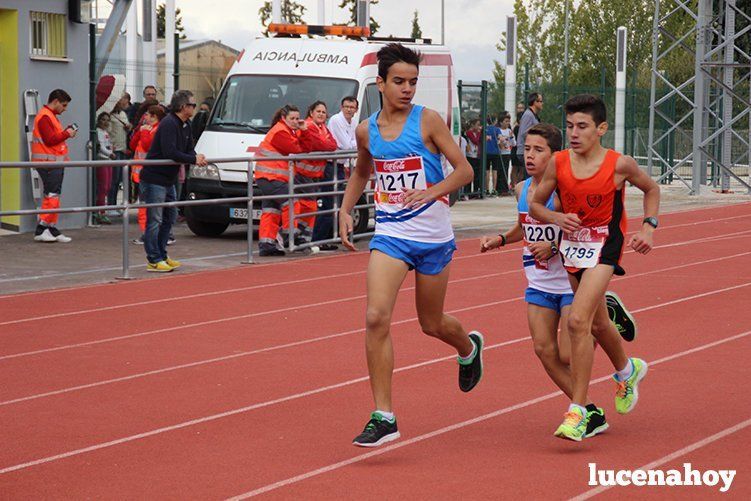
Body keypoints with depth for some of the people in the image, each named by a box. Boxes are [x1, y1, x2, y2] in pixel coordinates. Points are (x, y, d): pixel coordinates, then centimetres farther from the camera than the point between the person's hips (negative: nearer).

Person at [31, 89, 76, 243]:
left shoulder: (51, 116, 22)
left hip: (56, 162, 11)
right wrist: (66, 134, -9)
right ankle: (41, 229, -13)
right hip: (48, 162, -11)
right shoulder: (44, 116, -12)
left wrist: (66, 132, 6)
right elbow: (50, 139, -19)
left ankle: (52, 230, 13)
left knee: (53, 197, 10)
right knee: (51, 196, -13)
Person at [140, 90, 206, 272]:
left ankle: (162, 256, 22)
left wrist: (197, 158, -11)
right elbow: (170, 153, -28)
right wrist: (193, 159, -23)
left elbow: (189, 150, 11)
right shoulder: (169, 124, -20)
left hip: (169, 180, 10)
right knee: (155, 220, -6)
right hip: (154, 179, -10)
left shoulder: (185, 126, 11)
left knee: (169, 218, 15)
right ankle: (154, 260, -4)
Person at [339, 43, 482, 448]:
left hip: (433, 237, -2)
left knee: (432, 323, 13)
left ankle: (469, 348, 51)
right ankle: (383, 417, -13)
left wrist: (431, 192, -24)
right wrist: (345, 210, 10)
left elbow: (464, 170, -8)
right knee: (376, 317, -17)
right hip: (390, 235, 2)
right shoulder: (366, 130, 4)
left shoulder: (428, 121, -8)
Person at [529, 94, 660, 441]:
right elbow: (535, 205, 4)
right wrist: (557, 218, -16)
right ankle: (628, 370, 52)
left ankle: (577, 412, -18)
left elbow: (651, 190, 7)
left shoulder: (619, 165, -13)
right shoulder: (558, 164, -7)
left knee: (578, 321, -22)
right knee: (598, 325, 20)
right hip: (572, 244, 5)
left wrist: (648, 228, -5)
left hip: (604, 247, -5)